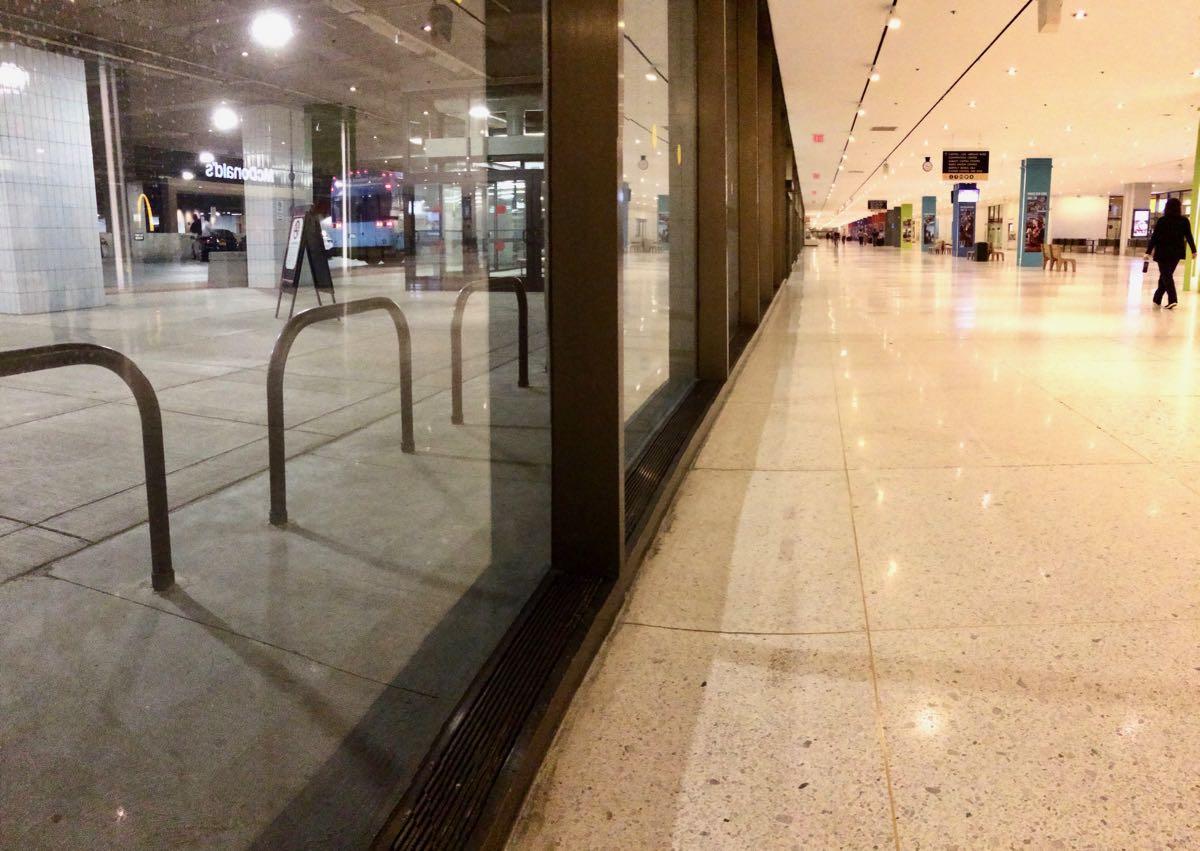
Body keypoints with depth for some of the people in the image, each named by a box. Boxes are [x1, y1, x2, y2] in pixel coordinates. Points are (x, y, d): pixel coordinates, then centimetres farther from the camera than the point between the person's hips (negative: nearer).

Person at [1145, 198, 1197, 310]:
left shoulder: (1162, 221, -8)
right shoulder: (1184, 221, -1)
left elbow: (1154, 237, -9)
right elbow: (1189, 236, 2)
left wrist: (1148, 251, -6)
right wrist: (1193, 250, 12)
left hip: (1163, 252, -3)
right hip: (1177, 252, 3)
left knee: (1166, 276, -1)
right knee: (1166, 275, 14)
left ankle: (1173, 300, -15)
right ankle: (1157, 299, 18)